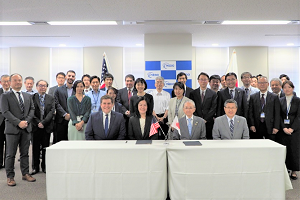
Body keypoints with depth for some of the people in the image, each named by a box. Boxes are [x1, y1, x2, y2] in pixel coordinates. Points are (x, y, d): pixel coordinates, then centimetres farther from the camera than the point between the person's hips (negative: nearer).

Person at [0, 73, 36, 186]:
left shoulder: (28, 96, 15)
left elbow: (32, 109, 10)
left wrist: (27, 121, -7)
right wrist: (18, 122, -17)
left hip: (26, 128, 4)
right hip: (12, 129, -4)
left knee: (25, 153, 11)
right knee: (10, 154, 2)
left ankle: (25, 174, 20)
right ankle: (10, 177, 12)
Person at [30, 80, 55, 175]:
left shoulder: (51, 98, 7)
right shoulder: (32, 98, 4)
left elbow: (52, 111, -3)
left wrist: (43, 122, -12)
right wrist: (38, 122, -12)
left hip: (47, 126, 1)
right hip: (35, 126, -1)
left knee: (45, 147, 7)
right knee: (35, 147, 5)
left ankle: (45, 166, 17)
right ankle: (35, 167, 16)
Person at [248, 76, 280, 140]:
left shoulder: (274, 97, 6)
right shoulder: (252, 97, 9)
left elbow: (277, 113, 2)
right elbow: (250, 113, 4)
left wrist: (276, 127, -6)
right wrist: (251, 125, -7)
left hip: (270, 127, 0)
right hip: (256, 127, 1)